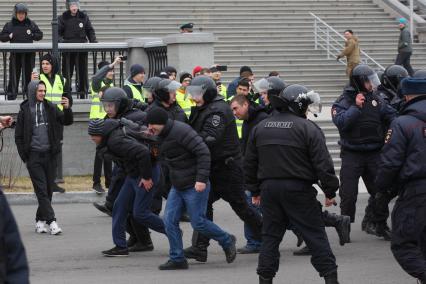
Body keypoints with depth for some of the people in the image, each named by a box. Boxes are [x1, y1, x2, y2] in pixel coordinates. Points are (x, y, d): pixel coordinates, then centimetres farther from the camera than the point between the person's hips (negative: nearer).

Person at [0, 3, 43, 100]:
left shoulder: (31, 24, 7)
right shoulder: (9, 25, 5)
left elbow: (40, 35, 11)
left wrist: (32, 35, -7)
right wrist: (9, 36, -10)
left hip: (29, 54, 1)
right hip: (15, 54, -1)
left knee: (28, 73, 3)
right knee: (14, 74, -1)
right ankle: (11, 93, 3)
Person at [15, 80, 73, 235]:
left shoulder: (50, 107, 5)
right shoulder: (25, 110, -1)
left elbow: (67, 121, 3)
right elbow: (19, 135, 3)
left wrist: (67, 109, -16)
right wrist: (24, 155, -2)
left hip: (49, 154, 3)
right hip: (33, 156, -3)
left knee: (48, 190, 7)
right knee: (41, 190, -9)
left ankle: (40, 220, 19)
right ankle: (51, 222, -13)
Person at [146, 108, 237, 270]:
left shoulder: (181, 131, -20)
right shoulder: (163, 136, 9)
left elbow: (203, 152, -24)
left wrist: (201, 179, -28)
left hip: (195, 186, -9)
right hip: (177, 187, 9)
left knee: (198, 223, -3)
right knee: (170, 221, 1)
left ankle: (227, 241, 19)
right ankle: (177, 259, 6)